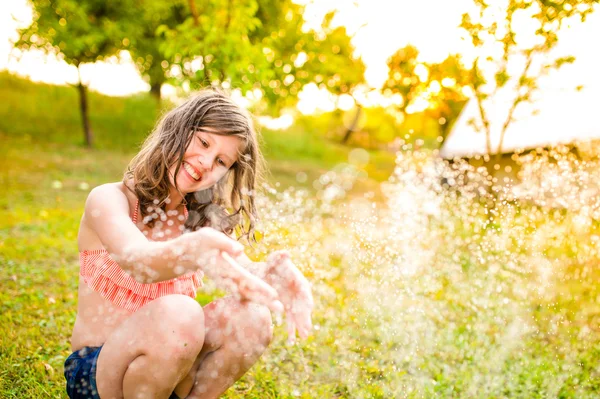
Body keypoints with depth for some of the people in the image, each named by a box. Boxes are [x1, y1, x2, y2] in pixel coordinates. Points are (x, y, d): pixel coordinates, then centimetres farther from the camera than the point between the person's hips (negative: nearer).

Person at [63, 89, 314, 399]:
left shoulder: (199, 219, 3)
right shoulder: (109, 199, -13)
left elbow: (238, 266, -16)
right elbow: (135, 258, -35)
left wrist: (270, 275, -40)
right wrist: (189, 250, -58)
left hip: (163, 368, 4)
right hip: (94, 371, -4)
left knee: (250, 315, -23)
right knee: (178, 315, -34)